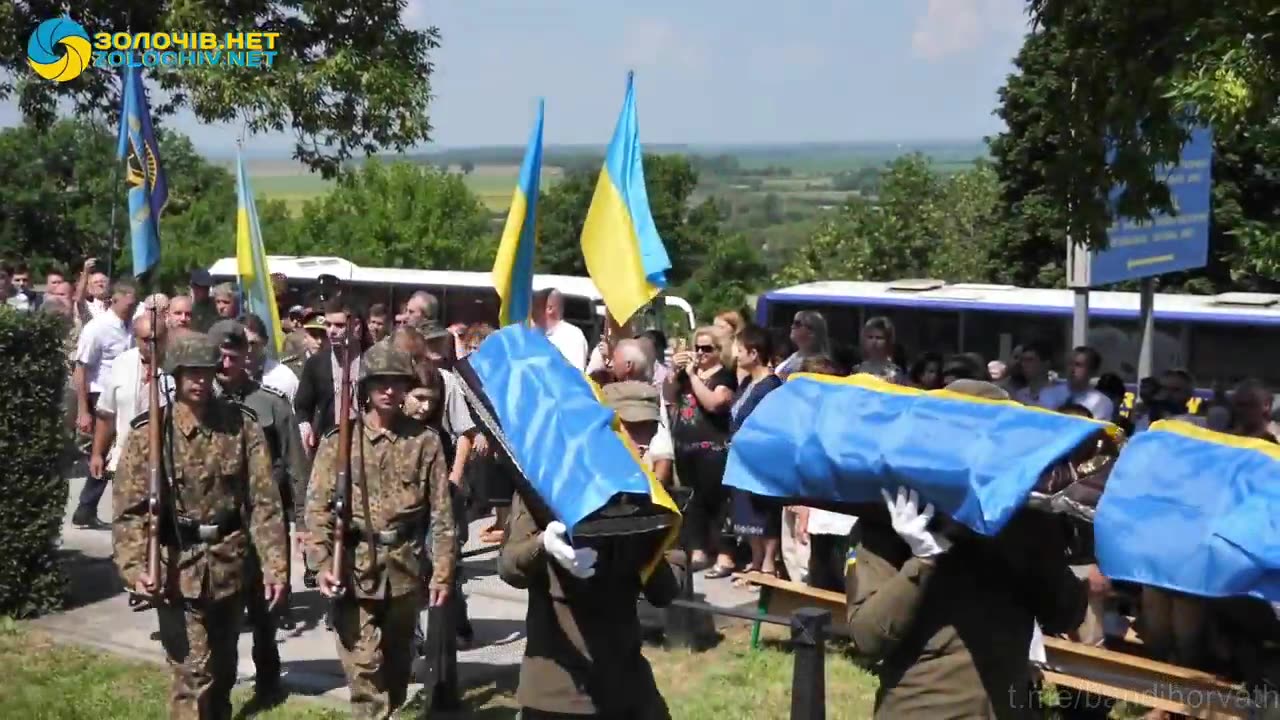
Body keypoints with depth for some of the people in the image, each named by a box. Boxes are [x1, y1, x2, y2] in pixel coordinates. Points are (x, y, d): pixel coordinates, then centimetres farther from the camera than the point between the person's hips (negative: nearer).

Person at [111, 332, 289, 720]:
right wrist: (135, 567, -22)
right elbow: (129, 509, -9)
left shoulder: (242, 424, -2)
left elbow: (264, 501, -3)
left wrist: (275, 565, -8)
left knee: (222, 671, 19)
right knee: (193, 674, -7)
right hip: (178, 568, -3)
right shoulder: (149, 432, -7)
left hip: (230, 566, 3)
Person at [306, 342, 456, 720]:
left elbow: (442, 513, 2)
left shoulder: (425, 441, 3)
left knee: (397, 662, 16)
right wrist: (323, 564, -14)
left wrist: (442, 572, -3)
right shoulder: (339, 441, 0)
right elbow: (318, 507, -3)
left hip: (405, 569, 2)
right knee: (364, 667, -7)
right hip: (355, 568, -2)